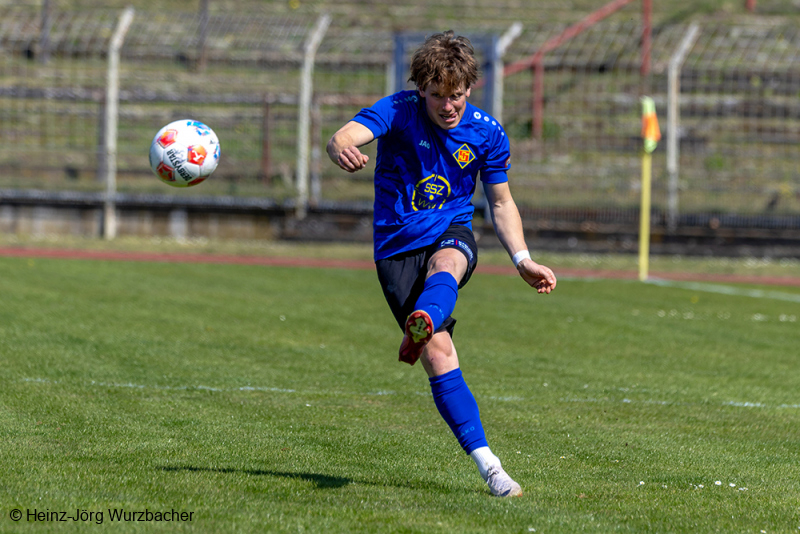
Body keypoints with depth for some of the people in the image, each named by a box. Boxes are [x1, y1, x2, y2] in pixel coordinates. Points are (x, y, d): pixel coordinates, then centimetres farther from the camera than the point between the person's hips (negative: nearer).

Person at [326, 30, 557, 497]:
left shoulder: (487, 133, -2)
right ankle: (488, 465, -17)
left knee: (444, 269, -38)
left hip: (452, 235, 1)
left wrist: (523, 260, -1)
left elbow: (501, 202, 12)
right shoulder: (399, 111, -9)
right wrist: (343, 150, -52)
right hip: (397, 248, -1)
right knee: (438, 352, -17)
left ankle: (422, 325, -71)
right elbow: (344, 137, -26)